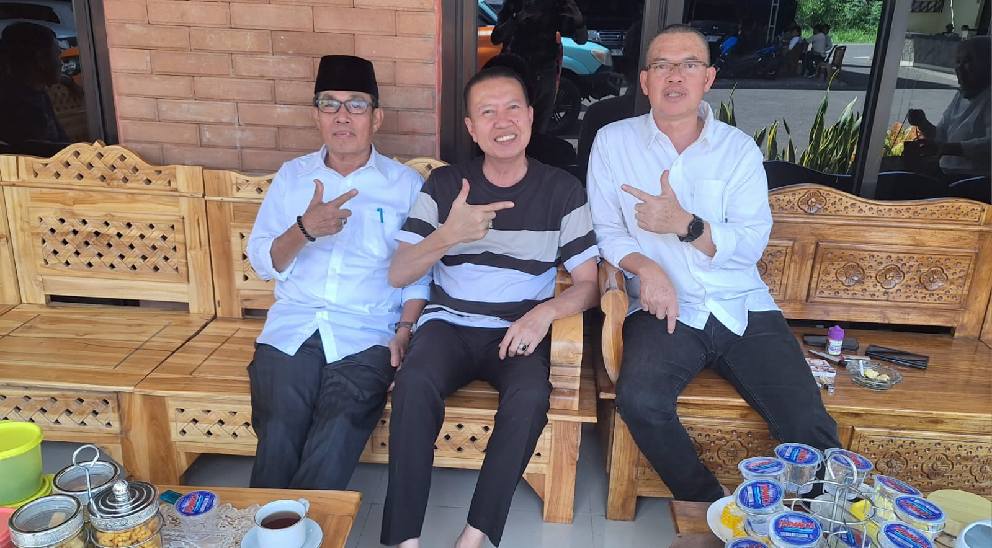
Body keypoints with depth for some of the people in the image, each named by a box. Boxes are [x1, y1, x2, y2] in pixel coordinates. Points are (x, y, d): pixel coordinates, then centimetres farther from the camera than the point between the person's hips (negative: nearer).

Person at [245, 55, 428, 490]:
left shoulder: (406, 184, 9)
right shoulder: (292, 176, 15)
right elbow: (262, 263, 8)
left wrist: (405, 328, -10)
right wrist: (305, 229, -10)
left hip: (367, 333, -1)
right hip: (293, 325, 2)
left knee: (339, 432, -26)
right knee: (280, 430, -23)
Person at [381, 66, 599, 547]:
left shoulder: (562, 190, 2)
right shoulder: (444, 184, 4)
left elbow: (589, 284, 0)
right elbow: (397, 275, -2)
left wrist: (545, 312, -22)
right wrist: (448, 235, -21)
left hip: (520, 330, 0)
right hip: (449, 323, 1)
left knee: (530, 396, -32)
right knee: (414, 381, -31)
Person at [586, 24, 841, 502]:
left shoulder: (739, 148, 8)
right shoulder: (614, 142, 6)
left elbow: (751, 244, -1)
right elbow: (604, 230, 3)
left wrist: (684, 224, -18)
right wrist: (645, 267, -16)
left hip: (743, 309, 2)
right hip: (666, 309, -1)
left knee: (810, 426, -16)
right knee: (639, 401, -30)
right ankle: (711, 509, -5)